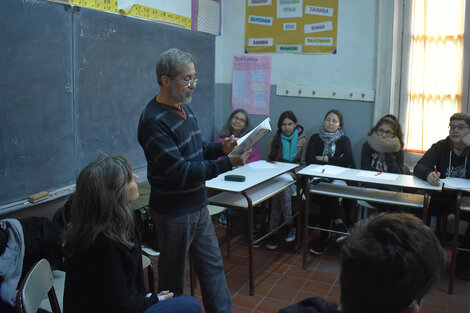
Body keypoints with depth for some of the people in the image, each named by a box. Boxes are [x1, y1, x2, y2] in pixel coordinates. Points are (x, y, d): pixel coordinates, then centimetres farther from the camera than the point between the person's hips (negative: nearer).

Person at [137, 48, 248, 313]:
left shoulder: (184, 108, 7)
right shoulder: (154, 121, -22)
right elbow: (180, 172, -26)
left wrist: (220, 147, -3)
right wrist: (227, 163, -28)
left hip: (198, 206, 9)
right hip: (174, 212, -8)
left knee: (213, 264, 18)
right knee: (173, 280, 11)